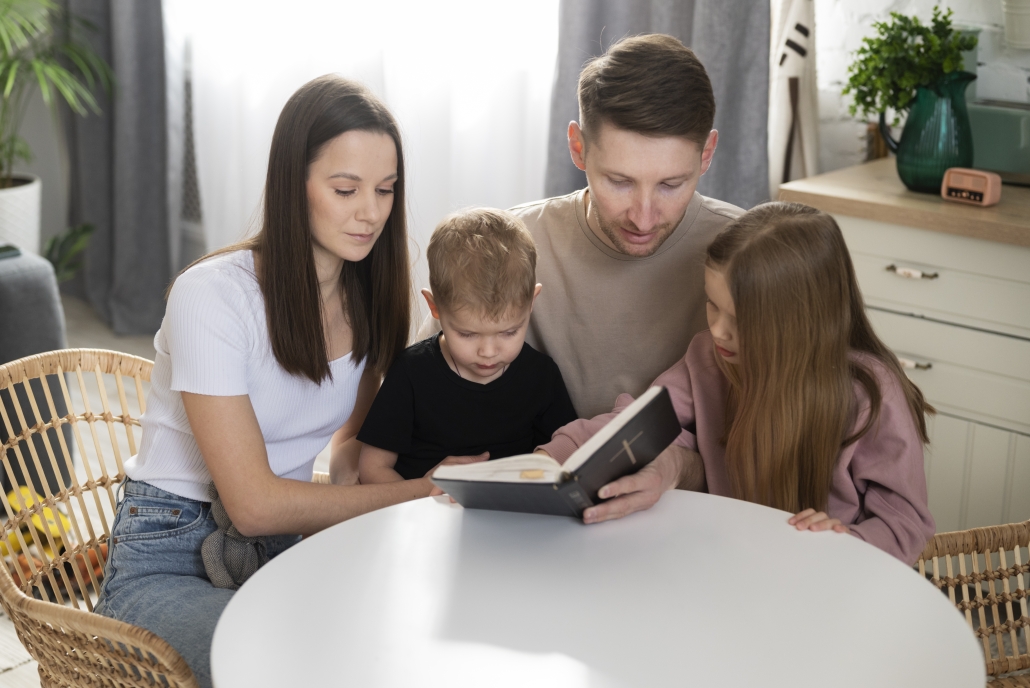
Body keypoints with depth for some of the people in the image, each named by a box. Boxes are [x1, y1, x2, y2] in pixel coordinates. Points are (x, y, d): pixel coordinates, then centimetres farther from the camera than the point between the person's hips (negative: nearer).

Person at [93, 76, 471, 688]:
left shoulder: (370, 293, 0)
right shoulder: (212, 295, -21)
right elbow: (254, 503, -24)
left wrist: (345, 488, -8)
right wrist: (427, 492, -22)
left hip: (285, 544, 6)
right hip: (170, 562, -5)